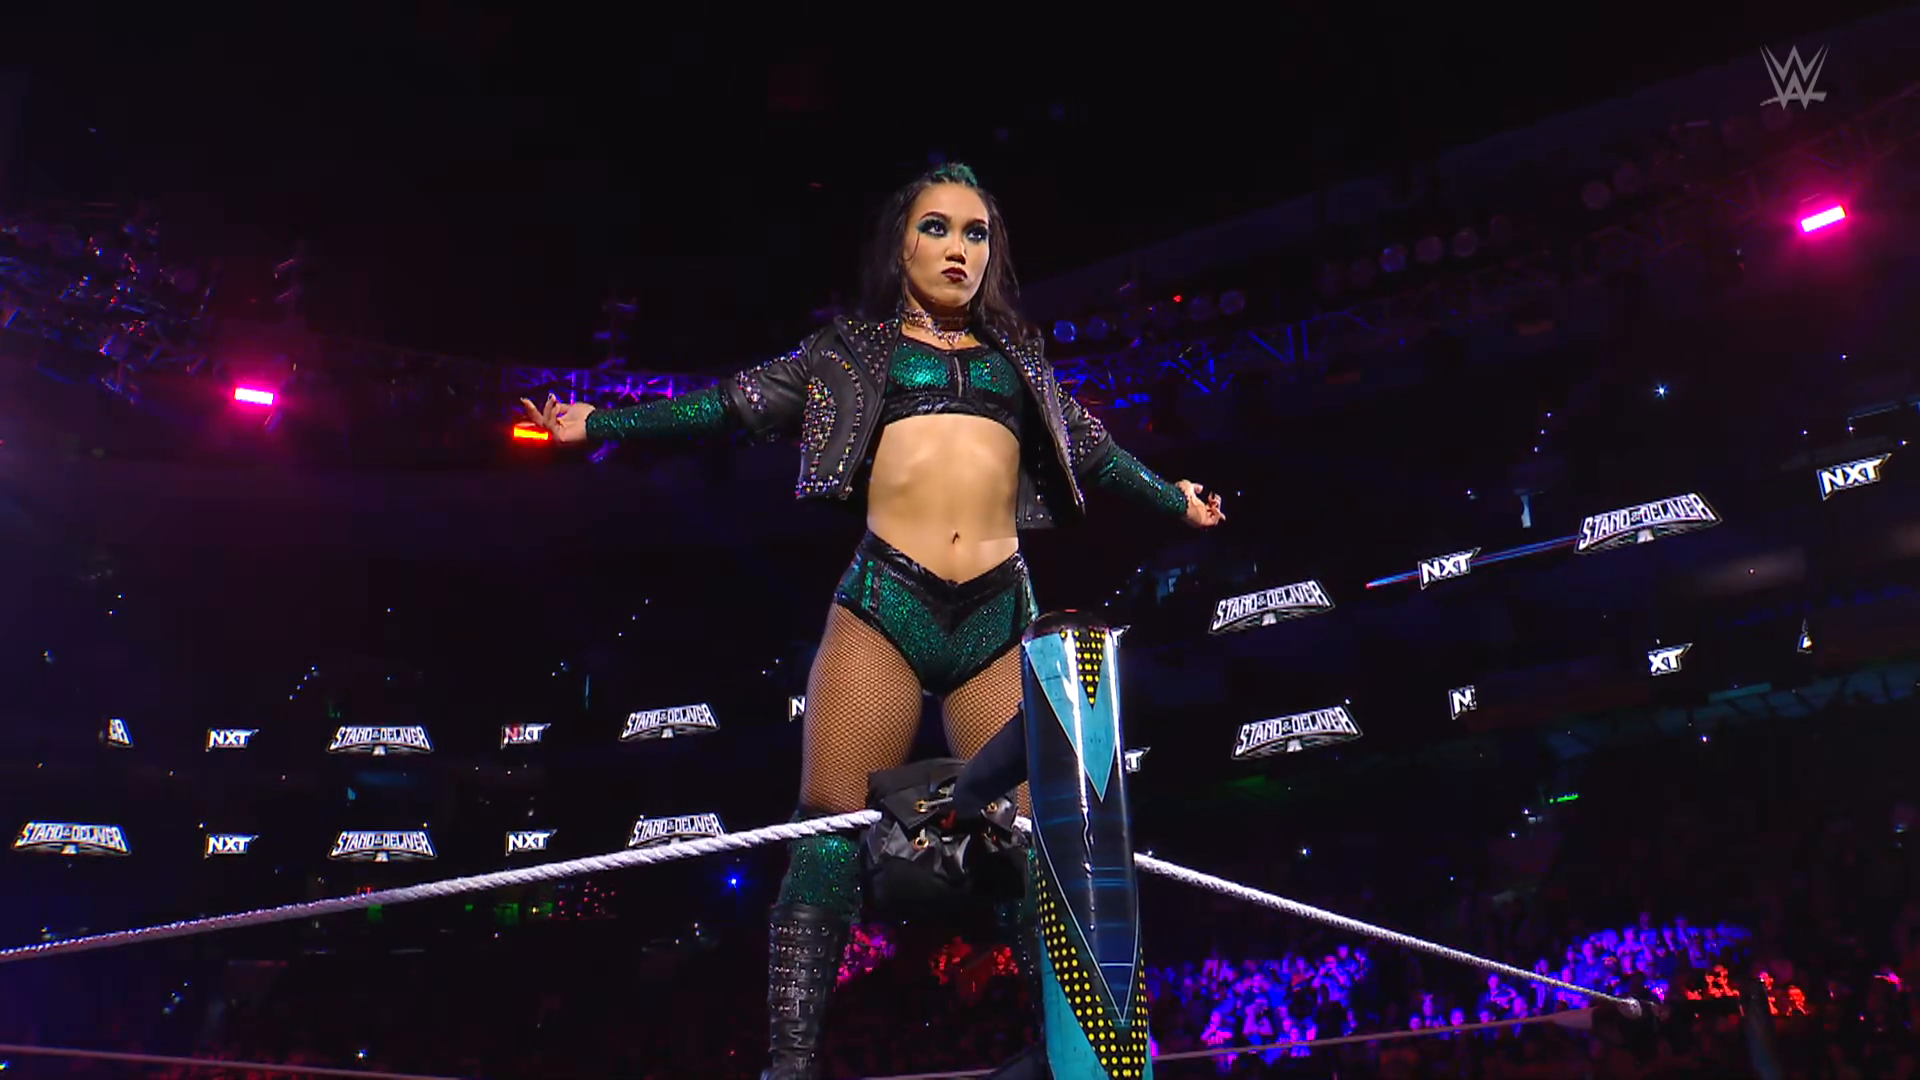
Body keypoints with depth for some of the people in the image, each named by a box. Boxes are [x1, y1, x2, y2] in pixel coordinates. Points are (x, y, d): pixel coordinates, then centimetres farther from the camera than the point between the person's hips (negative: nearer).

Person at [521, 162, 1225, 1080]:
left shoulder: (1017, 358, 24)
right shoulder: (854, 347, 17)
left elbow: (1093, 452, 34)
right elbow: (736, 402, 14)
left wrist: (1177, 501, 45)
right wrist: (600, 422, 10)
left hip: (1001, 615, 2)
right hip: (885, 602, -2)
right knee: (830, 833, -11)